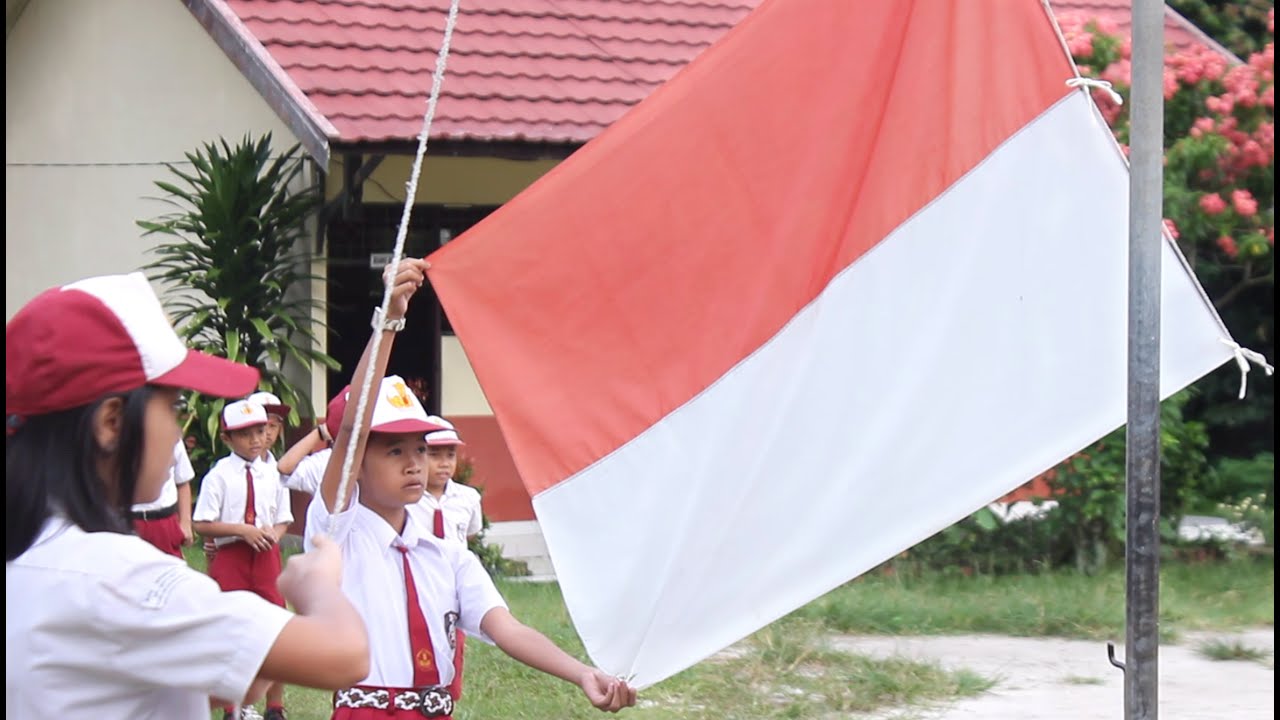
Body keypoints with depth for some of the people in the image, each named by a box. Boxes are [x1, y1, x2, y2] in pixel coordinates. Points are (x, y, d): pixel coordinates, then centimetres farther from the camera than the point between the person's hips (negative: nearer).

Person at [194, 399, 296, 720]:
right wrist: (243, 530, -17)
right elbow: (202, 524, -9)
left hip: (266, 557, 3)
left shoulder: (273, 474, 5)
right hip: (230, 557, -3)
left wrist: (273, 534, -10)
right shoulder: (219, 475, -6)